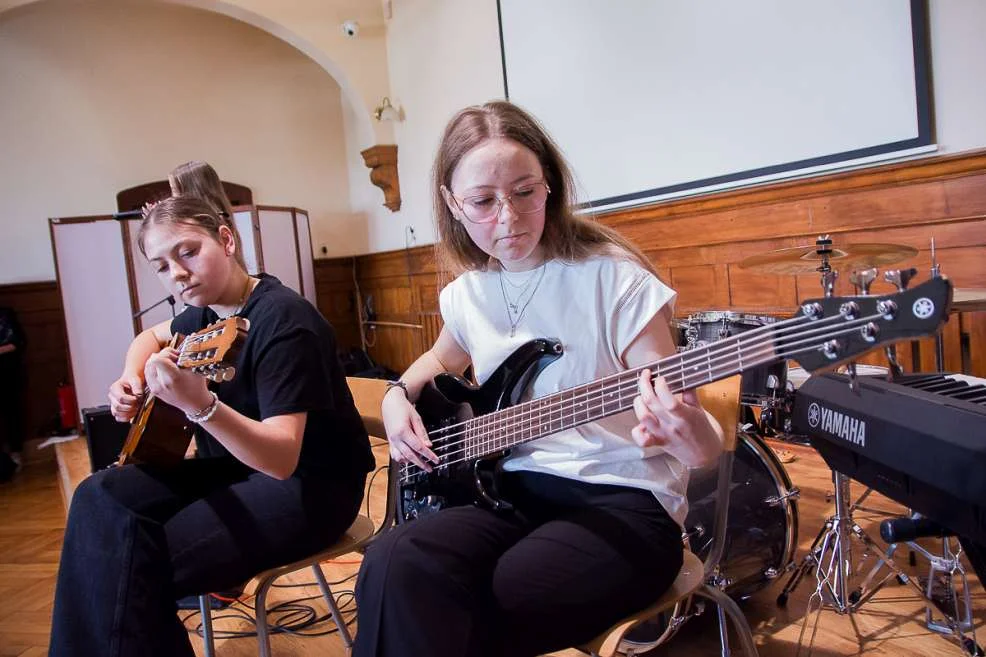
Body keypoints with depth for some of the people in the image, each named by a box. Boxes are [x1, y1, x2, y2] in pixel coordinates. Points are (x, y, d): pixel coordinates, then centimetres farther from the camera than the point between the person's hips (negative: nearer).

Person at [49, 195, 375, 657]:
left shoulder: (283, 321, -24)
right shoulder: (209, 311, 3)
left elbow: (283, 458, -32)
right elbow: (152, 336, 28)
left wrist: (199, 405, -46)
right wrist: (130, 380, 7)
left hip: (311, 485, -8)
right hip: (239, 463, 8)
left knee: (143, 564, -22)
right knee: (100, 499, -5)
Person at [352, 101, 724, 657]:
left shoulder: (613, 278, -11)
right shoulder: (467, 294, 6)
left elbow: (669, 406, -10)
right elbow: (442, 359, 28)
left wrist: (695, 442, -33)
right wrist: (400, 396, 8)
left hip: (623, 501, -4)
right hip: (513, 489, 5)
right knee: (393, 572, -25)